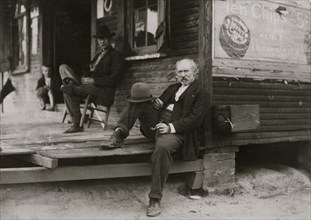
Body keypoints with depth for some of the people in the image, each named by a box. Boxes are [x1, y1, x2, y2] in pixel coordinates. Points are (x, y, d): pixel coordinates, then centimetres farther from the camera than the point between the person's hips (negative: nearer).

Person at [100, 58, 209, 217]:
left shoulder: (200, 93, 4)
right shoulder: (173, 88, 25)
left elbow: (195, 118, -7)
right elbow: (161, 102, 29)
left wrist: (171, 127, -19)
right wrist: (157, 102, 2)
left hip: (176, 132, -6)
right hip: (156, 125, 6)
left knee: (162, 147, -42)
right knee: (140, 90, -7)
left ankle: (155, 200, -32)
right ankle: (119, 136, -18)